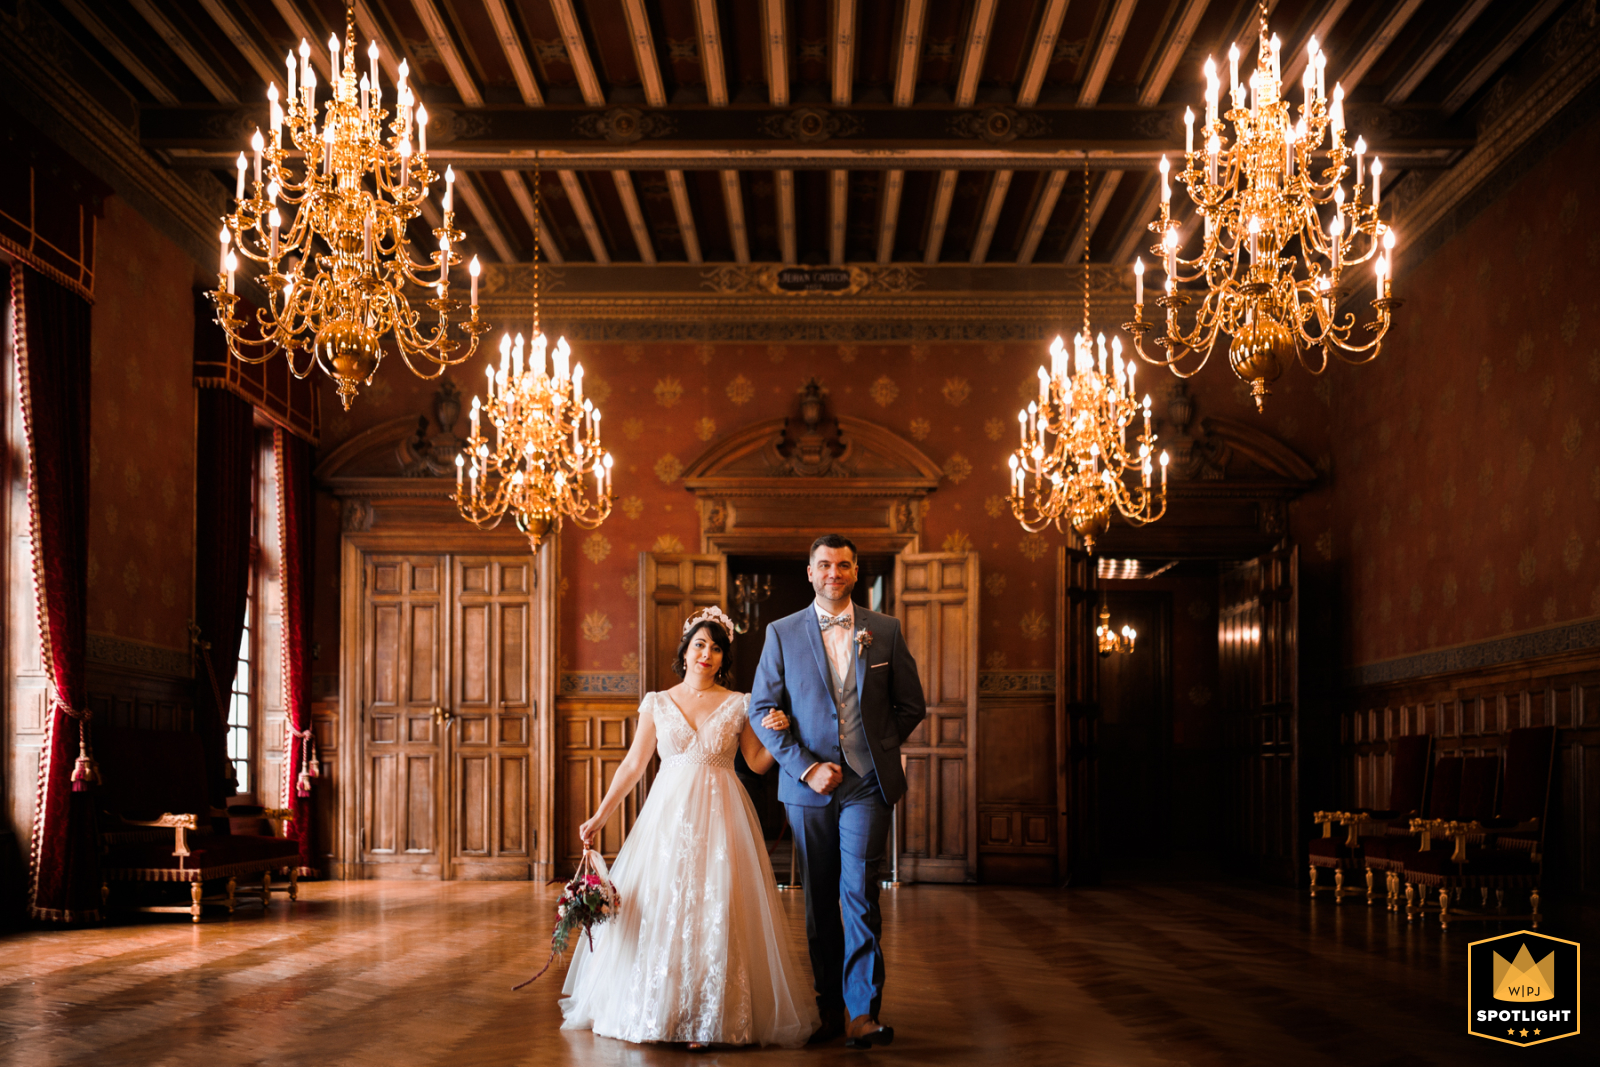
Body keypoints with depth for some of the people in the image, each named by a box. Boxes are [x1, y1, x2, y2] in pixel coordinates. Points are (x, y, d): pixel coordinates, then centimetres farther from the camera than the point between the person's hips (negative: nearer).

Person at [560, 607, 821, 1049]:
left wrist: (777, 734, -12)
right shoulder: (657, 704, 7)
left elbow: (758, 763, 8)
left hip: (719, 816, -1)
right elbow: (633, 765, 10)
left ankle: (714, 1018, 1)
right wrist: (599, 816, 8)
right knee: (659, 909, -2)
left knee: (716, 914, -6)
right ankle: (657, 1009, 12)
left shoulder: (738, 705, 5)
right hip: (668, 814, 1)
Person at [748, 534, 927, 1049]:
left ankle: (862, 1012, -6)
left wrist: (877, 750, 3)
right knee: (819, 902, 7)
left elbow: (910, 705, 12)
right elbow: (762, 709, 1)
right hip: (807, 783, 1)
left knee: (859, 894, -10)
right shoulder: (782, 633, 4)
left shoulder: (885, 631, 5)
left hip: (867, 784, -1)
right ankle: (829, 1007, 17)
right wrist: (806, 768, -8)